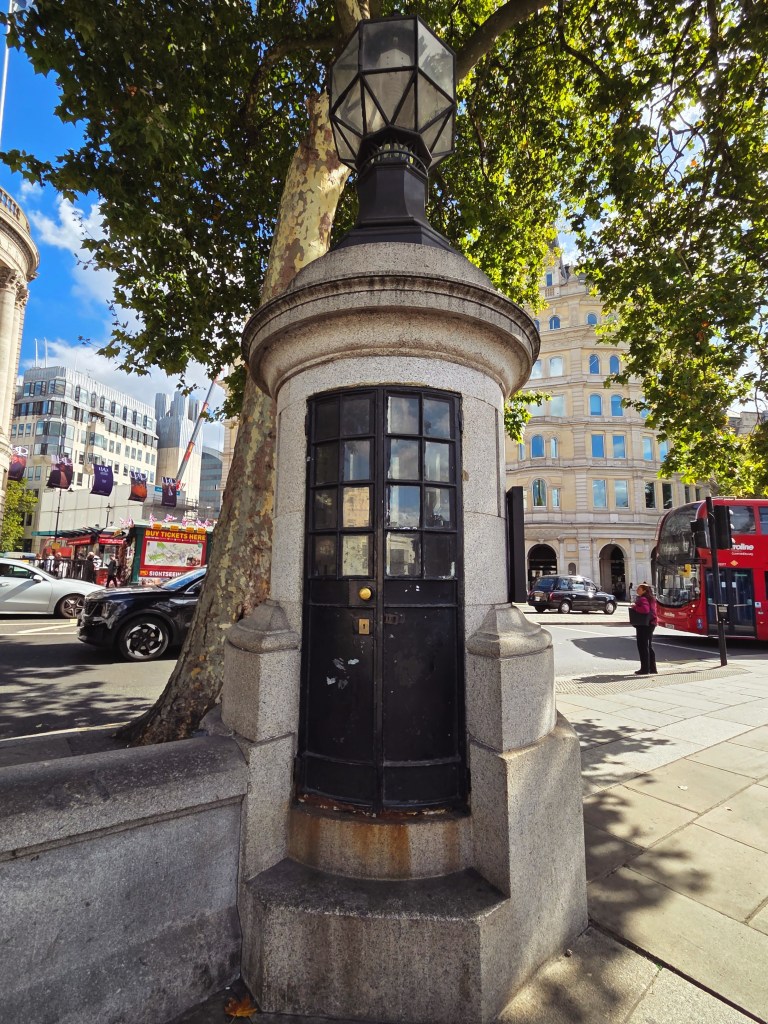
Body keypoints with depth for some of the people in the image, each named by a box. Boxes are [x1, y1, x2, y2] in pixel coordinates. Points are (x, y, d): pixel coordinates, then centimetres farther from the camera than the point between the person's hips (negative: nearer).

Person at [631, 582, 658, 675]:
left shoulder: (642, 599, -16)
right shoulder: (650, 598, 15)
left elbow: (645, 609, -31)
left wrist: (635, 606, -20)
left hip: (643, 625, -10)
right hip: (650, 624, 10)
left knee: (642, 647, -3)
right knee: (649, 647, 15)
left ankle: (645, 669, 0)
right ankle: (652, 669, 19)